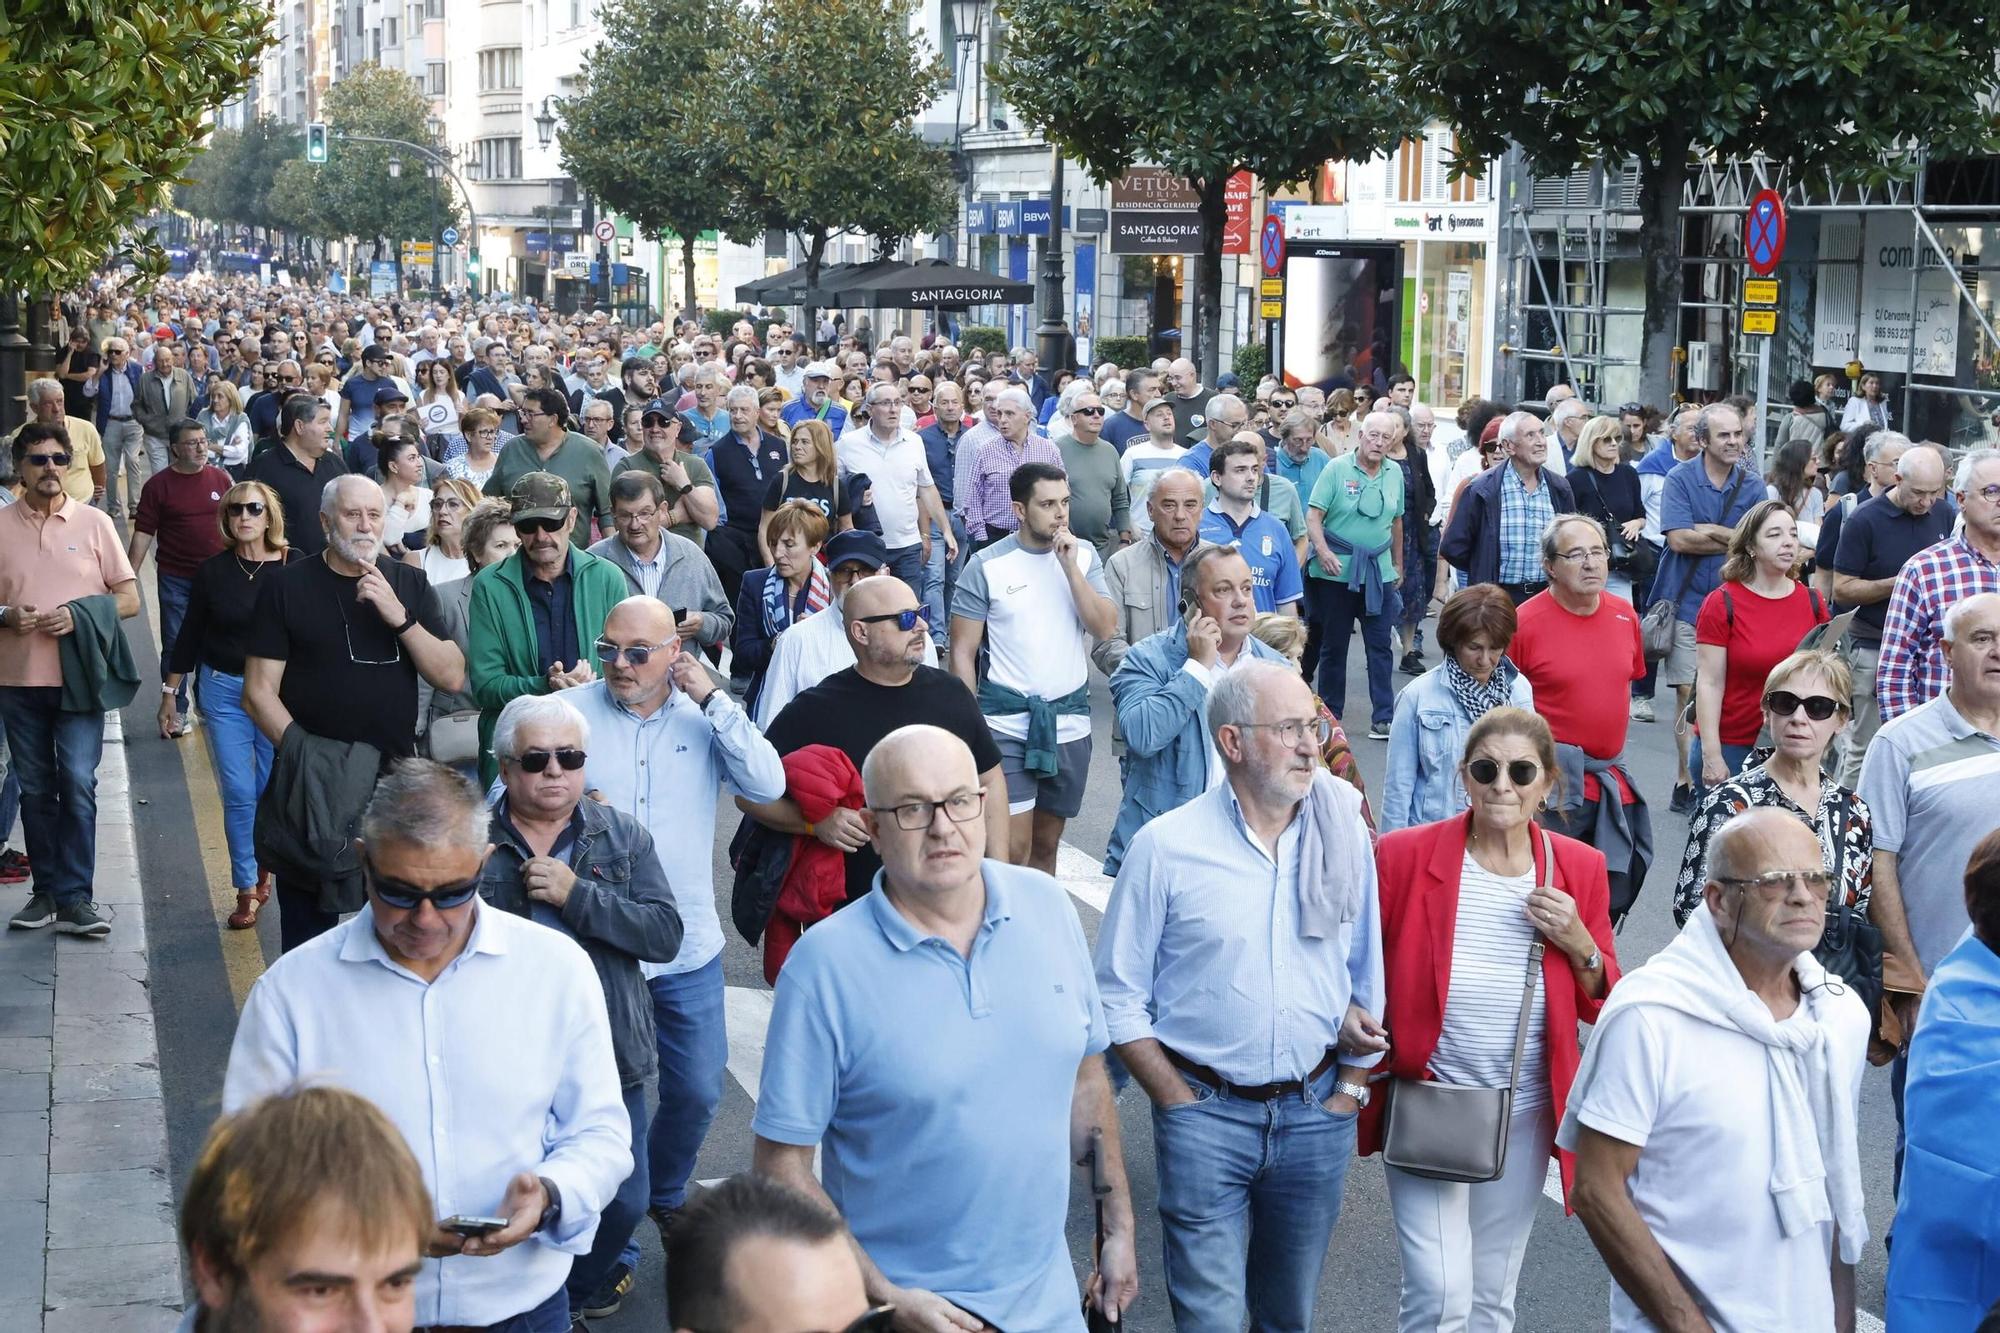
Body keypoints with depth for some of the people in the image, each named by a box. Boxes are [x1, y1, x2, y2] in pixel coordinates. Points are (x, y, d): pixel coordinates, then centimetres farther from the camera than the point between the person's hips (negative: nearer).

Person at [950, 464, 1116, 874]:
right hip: (1007, 722, -3)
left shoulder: (1084, 555, 4)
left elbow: (1105, 626, -7)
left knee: (1046, 844, 13)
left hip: (1069, 720, 4)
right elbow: (963, 652, -3)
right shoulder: (986, 566, -5)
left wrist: (1069, 566, -15)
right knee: (1012, 848, -12)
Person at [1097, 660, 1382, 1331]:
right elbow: (1119, 997, -3)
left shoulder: (1343, 835, 0)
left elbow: (1367, 975, 8)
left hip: (1316, 1111, 3)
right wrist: (1182, 1103, -7)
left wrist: (1348, 1093, 5)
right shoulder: (1166, 847, -9)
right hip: (1206, 1114, -3)